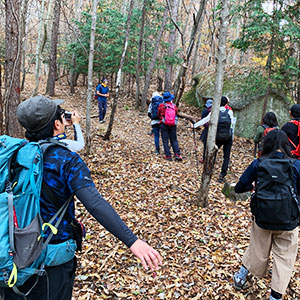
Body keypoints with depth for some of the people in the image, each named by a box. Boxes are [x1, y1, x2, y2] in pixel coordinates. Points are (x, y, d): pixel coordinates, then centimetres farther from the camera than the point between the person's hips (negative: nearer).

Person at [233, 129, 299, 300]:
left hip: (262, 220, 1)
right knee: (284, 258, 17)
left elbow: (239, 188, -4)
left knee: (258, 251, 24)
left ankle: (241, 276, 39)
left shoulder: (258, 164, -8)